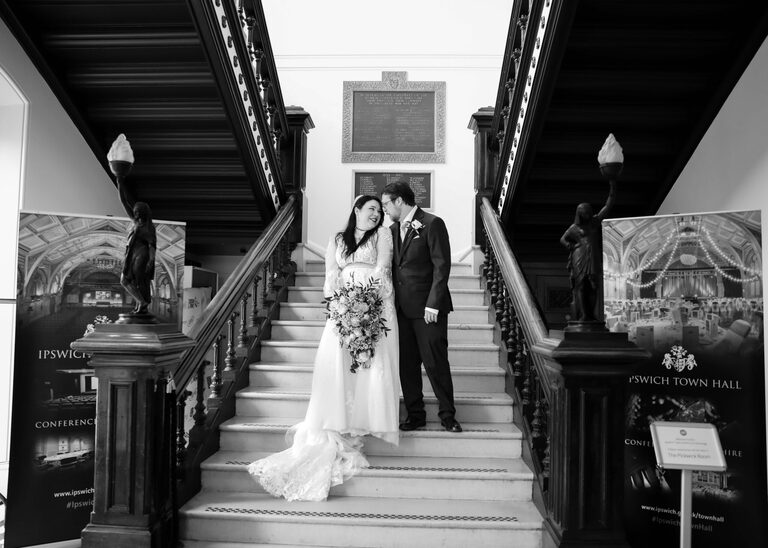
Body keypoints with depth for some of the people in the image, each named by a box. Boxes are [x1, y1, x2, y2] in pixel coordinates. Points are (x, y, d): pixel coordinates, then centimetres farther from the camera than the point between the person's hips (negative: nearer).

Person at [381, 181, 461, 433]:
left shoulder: (432, 224, -7)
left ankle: (447, 414, 13)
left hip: (428, 308, -6)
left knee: (436, 362, -2)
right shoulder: (393, 229, 15)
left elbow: (442, 266, -11)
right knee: (407, 363, 8)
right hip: (401, 308, 6)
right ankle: (415, 414, 20)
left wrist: (433, 304, -16)